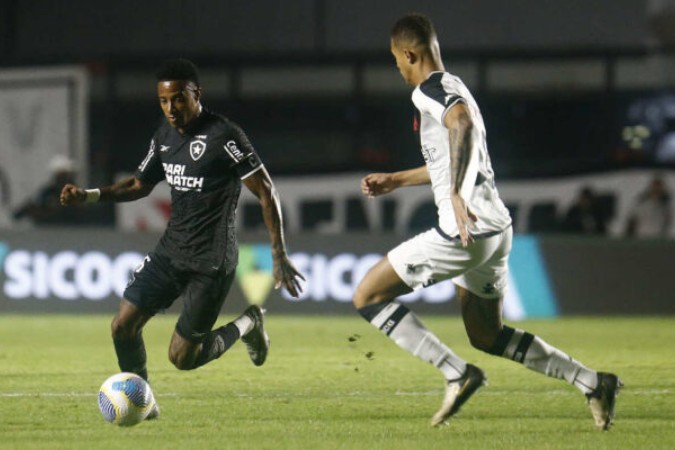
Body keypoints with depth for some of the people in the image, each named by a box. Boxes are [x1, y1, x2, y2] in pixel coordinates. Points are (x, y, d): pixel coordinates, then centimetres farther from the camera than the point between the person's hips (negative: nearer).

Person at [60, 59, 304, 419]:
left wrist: (279, 256, -17)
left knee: (183, 357, -5)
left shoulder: (224, 136, -16)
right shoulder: (164, 136, 7)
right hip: (171, 251, 7)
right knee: (123, 326, -4)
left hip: (211, 262, -7)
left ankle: (246, 326, 20)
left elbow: (265, 192, -14)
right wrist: (89, 196, 4)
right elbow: (140, 185, 20)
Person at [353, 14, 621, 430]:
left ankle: (457, 373, -12)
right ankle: (593, 383, 15)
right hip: (495, 228, 10)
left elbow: (462, 123, -32)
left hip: (464, 231, -10)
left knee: (368, 296, -3)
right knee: (486, 336, 22)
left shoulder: (430, 90, -9)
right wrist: (395, 180, 44)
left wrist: (456, 193, -41)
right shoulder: (454, 90, 22)